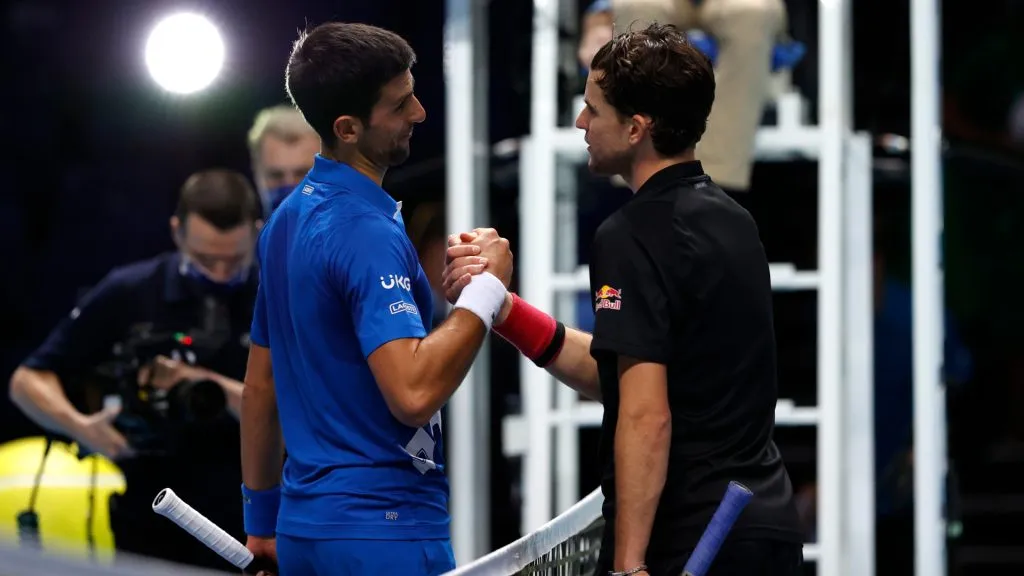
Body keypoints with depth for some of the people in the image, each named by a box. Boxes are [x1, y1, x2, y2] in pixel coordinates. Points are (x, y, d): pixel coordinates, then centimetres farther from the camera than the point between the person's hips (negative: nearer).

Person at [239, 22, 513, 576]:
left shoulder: (287, 219, 11)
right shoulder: (368, 233, -17)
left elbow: (260, 385, 17)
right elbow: (413, 393, -28)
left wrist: (262, 518, 23)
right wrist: (487, 288, -17)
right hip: (384, 530, -9)